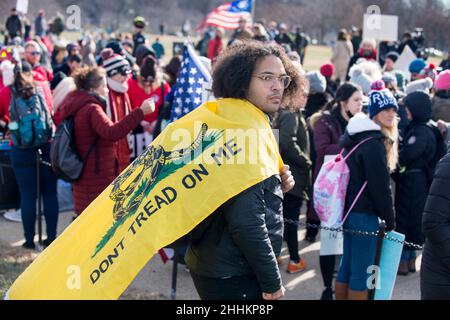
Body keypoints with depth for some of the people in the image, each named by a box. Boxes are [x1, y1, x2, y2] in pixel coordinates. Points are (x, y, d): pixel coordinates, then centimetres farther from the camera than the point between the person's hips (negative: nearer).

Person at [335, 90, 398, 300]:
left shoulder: (355, 136, 12)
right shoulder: (374, 142, -17)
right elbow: (380, 186, -17)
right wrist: (390, 220, -8)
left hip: (349, 209, 9)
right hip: (365, 213, -9)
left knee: (347, 267, 15)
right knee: (361, 273, -2)